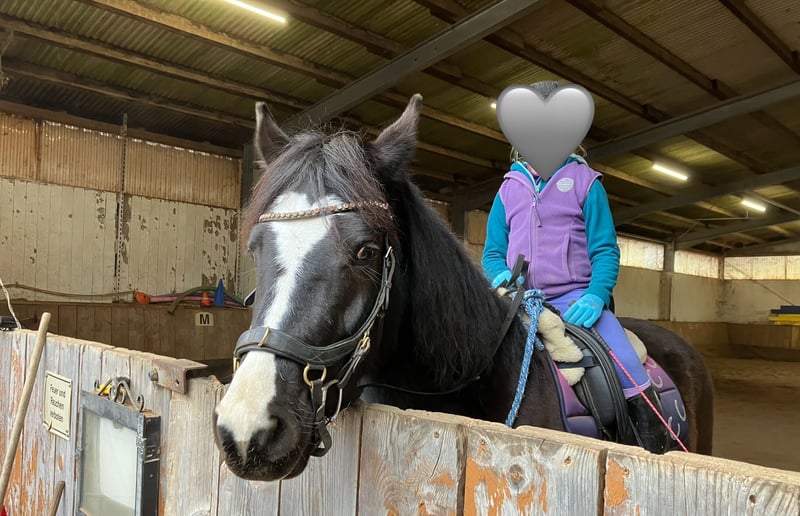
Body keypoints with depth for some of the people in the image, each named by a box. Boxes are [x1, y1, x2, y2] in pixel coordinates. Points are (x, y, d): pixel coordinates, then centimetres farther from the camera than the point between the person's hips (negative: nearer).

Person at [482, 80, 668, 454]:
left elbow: (605, 251, 2)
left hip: (575, 300, -2)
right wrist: (502, 277, -10)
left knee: (632, 377, -20)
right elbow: (492, 252, 14)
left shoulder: (584, 180, 6)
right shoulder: (509, 187, 13)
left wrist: (595, 297, -16)